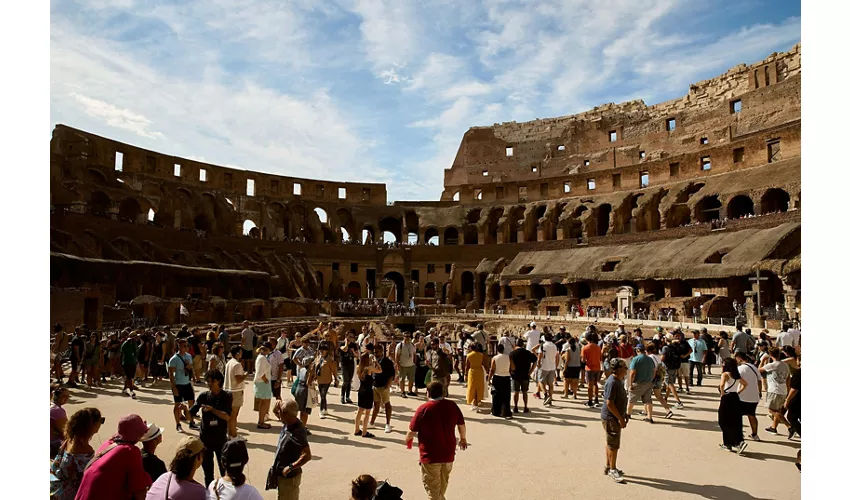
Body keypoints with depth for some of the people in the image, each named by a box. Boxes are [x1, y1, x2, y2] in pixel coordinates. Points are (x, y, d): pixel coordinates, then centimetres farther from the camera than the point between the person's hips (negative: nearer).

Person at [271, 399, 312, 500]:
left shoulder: (298, 432, -31)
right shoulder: (288, 424, -6)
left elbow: (307, 455, -37)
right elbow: (276, 411, 13)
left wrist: (290, 467, -29)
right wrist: (277, 408, -10)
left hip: (289, 477, -8)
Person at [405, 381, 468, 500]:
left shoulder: (423, 408, -17)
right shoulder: (452, 405, -4)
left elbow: (412, 431, -10)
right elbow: (462, 424, 9)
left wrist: (407, 439, 13)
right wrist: (463, 439, 28)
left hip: (430, 455, -4)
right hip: (449, 454, 5)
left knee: (432, 488, 11)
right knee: (443, 484, 27)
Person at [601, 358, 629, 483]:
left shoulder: (618, 380, 7)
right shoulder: (612, 382, -24)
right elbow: (609, 403, -25)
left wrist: (624, 415, 18)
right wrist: (620, 418, -20)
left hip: (615, 417, 10)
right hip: (611, 418, -10)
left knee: (610, 443, 19)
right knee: (614, 445, 1)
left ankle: (608, 466, 31)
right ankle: (612, 470, 13)